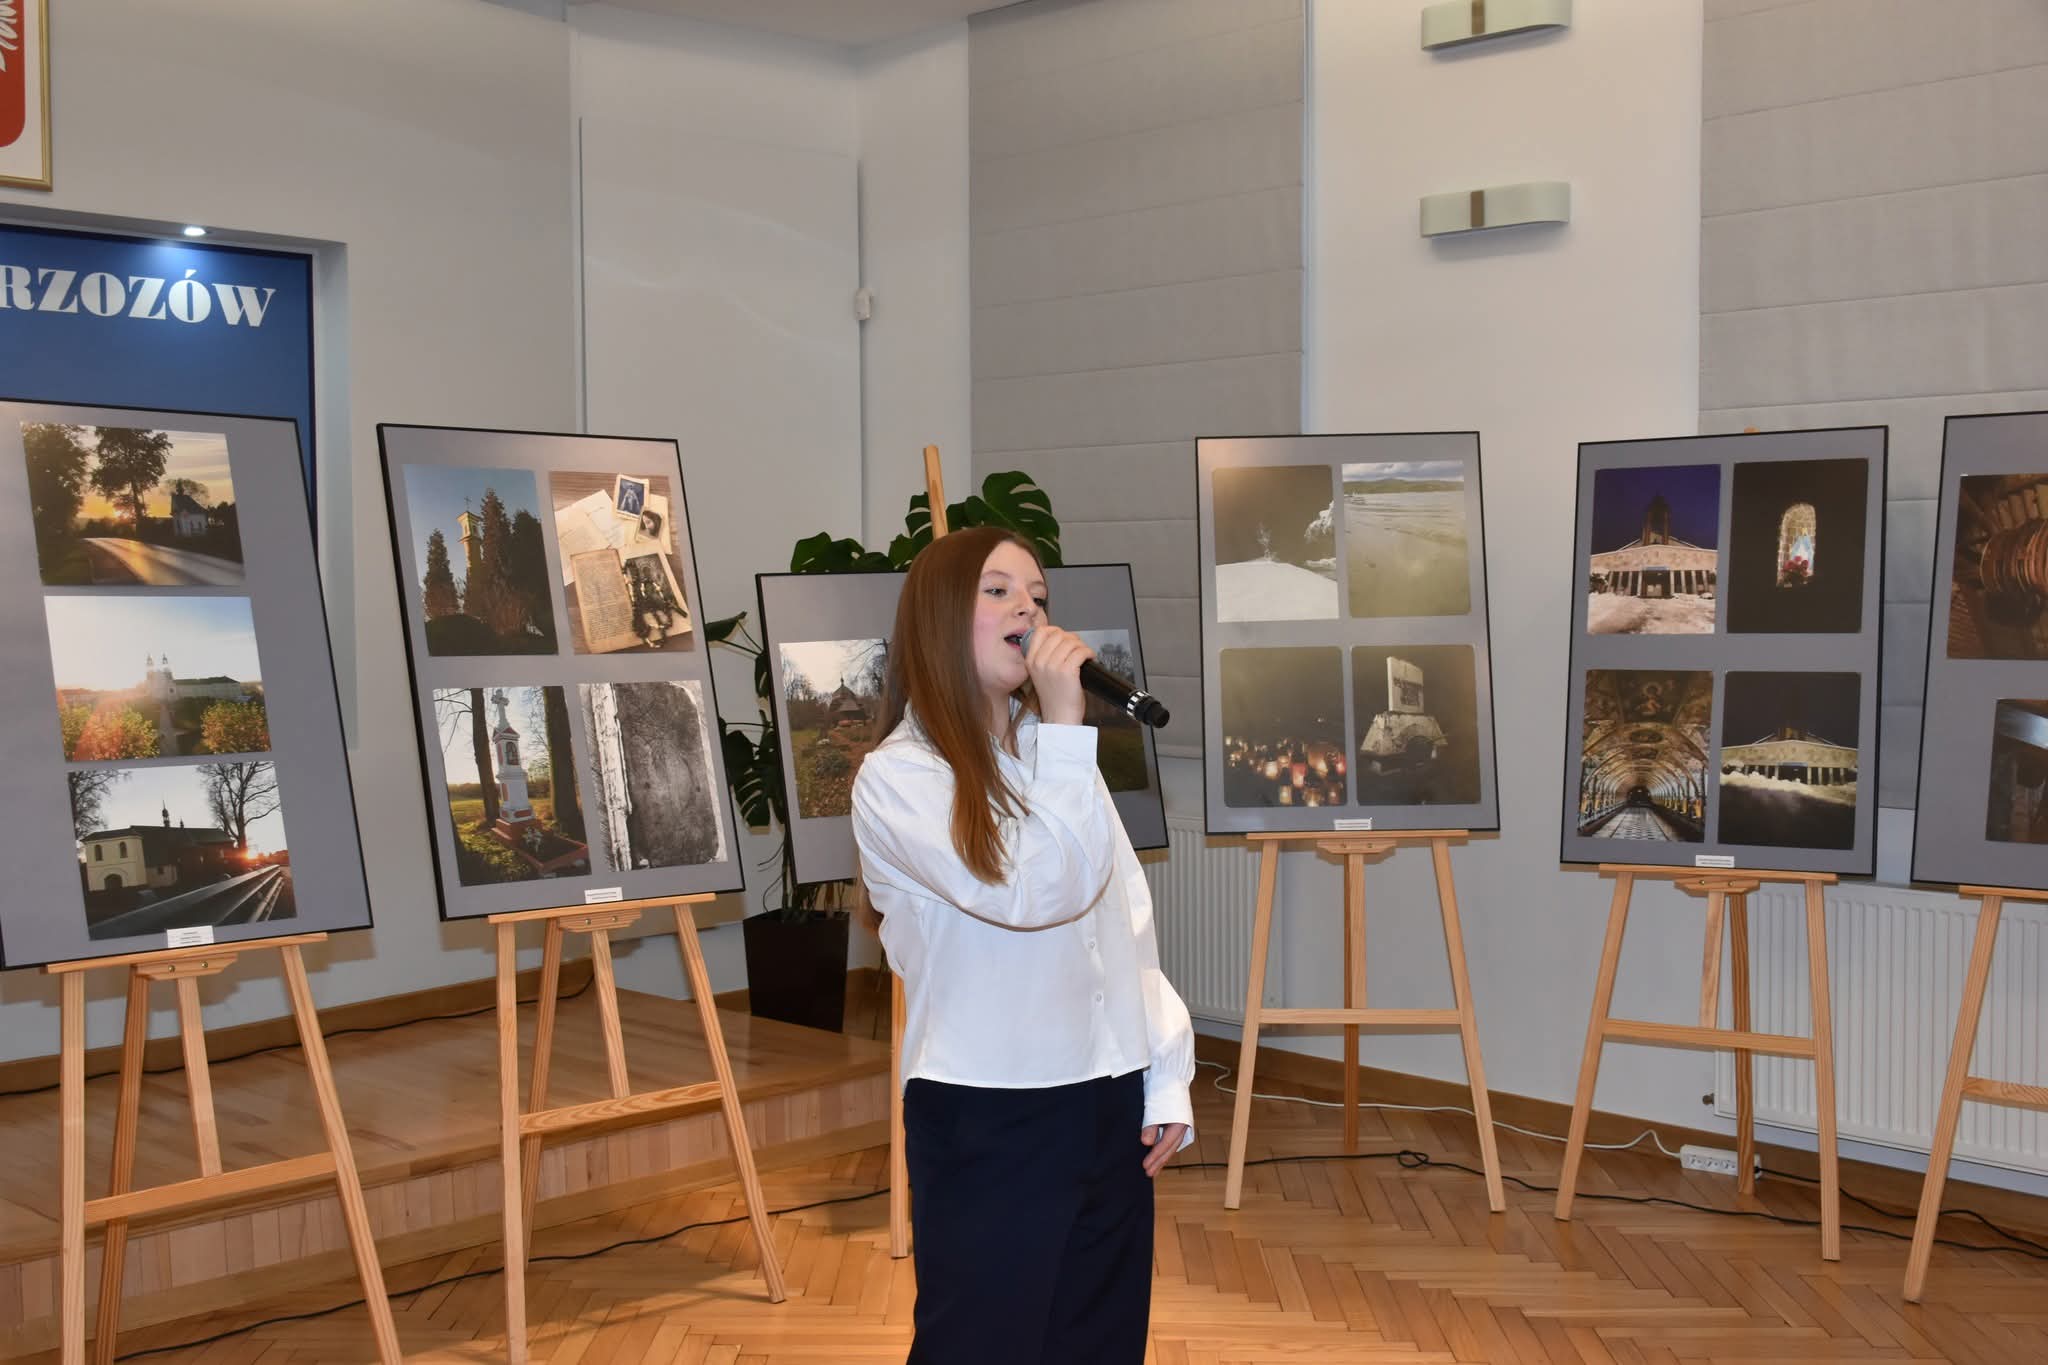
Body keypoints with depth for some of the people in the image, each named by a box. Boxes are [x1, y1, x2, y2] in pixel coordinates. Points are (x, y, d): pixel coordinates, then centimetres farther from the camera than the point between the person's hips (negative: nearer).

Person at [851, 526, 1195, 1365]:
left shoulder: (1054, 753, 11)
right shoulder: (897, 775, -11)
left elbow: (1132, 925, 12)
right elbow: (1035, 895, -23)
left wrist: (1167, 1079, 7)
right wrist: (1065, 729, -19)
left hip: (1107, 1104, 6)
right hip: (988, 1118, -6)